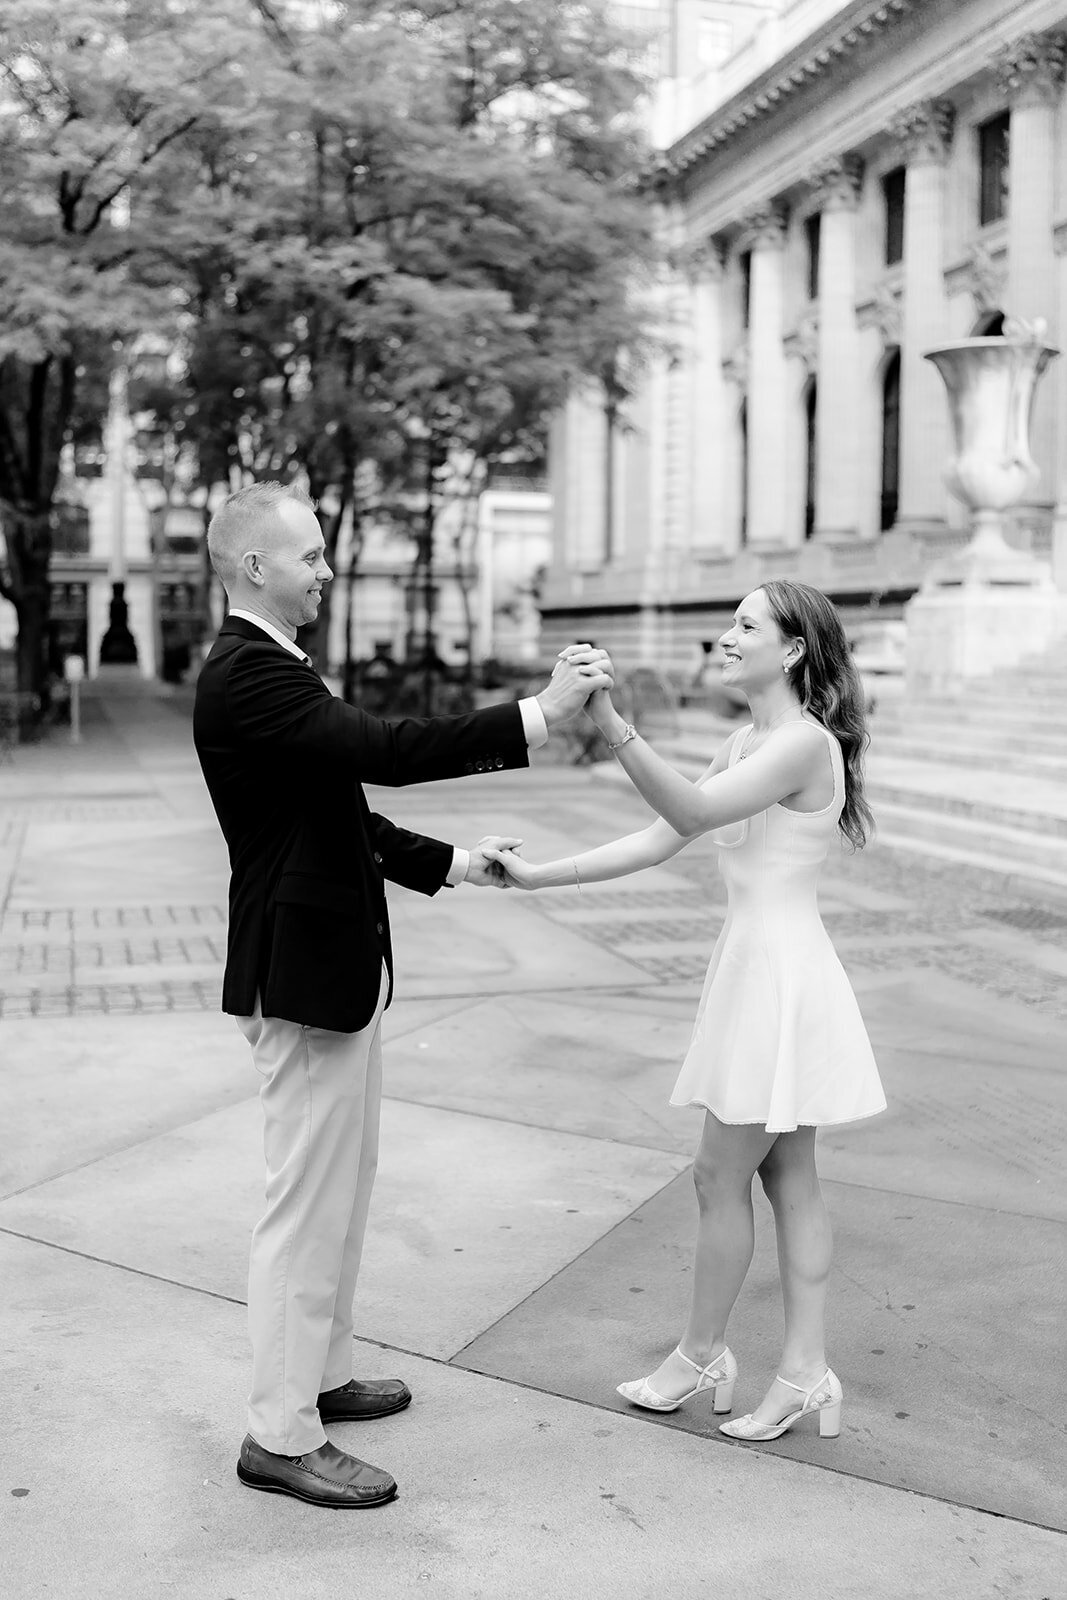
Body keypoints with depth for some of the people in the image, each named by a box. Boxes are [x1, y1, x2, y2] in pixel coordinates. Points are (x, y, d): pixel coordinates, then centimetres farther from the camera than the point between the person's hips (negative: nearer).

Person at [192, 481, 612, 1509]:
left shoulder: (270, 669, 14)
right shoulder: (244, 675, -19)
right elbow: (384, 753, -30)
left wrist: (447, 864, 14)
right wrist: (540, 714, -27)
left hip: (336, 967, 11)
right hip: (301, 977, -11)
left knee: (341, 1187, 20)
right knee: (309, 1201, -2)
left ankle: (317, 1374, 35)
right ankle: (280, 1436, 11)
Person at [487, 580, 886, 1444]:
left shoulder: (805, 742, -16)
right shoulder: (748, 744, 12)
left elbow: (693, 810, -31)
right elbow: (659, 841, 9)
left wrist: (611, 723, -42)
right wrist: (538, 876, 5)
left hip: (781, 974, -10)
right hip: (756, 968, 10)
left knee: (722, 1176, 3)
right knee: (788, 1176, 12)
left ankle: (701, 1356, 21)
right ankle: (805, 1373, 19)